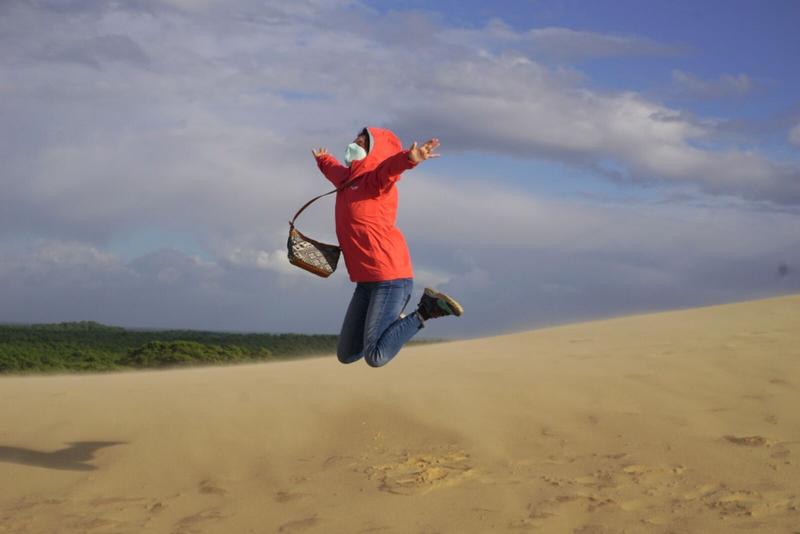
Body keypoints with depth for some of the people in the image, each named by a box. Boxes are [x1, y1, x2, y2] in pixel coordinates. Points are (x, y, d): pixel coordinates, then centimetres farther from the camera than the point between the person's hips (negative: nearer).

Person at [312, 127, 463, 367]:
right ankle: (392, 321, 29)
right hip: (366, 282, 8)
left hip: (390, 278, -8)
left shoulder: (376, 180, -10)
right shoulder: (346, 177, 14)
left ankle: (424, 311, -3)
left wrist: (409, 158, -57)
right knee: (346, 355, 10)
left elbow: (390, 166, -35)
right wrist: (322, 158, 62)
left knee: (375, 357, -19)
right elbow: (332, 169, 40)